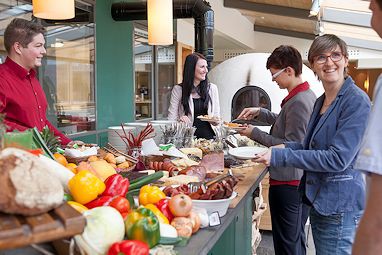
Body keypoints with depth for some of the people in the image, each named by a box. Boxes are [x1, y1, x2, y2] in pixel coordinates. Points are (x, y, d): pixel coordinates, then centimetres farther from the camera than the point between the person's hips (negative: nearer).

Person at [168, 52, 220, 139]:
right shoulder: (178, 89, 2)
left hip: (209, 136, 2)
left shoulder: (212, 88, 10)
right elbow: (171, 119, 2)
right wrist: (179, 121, -17)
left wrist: (215, 121, -5)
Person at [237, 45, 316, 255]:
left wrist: (255, 133, -16)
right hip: (300, 181, 10)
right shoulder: (307, 95, 9)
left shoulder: (298, 102, -22)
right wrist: (260, 112, 11)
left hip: (287, 183, -10)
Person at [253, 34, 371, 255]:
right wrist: (286, 147, -2)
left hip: (340, 205, -8)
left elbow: (338, 158, -23)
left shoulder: (357, 101, -17)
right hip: (318, 199, 8)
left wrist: (280, 156, -23)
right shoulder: (321, 102, 10)